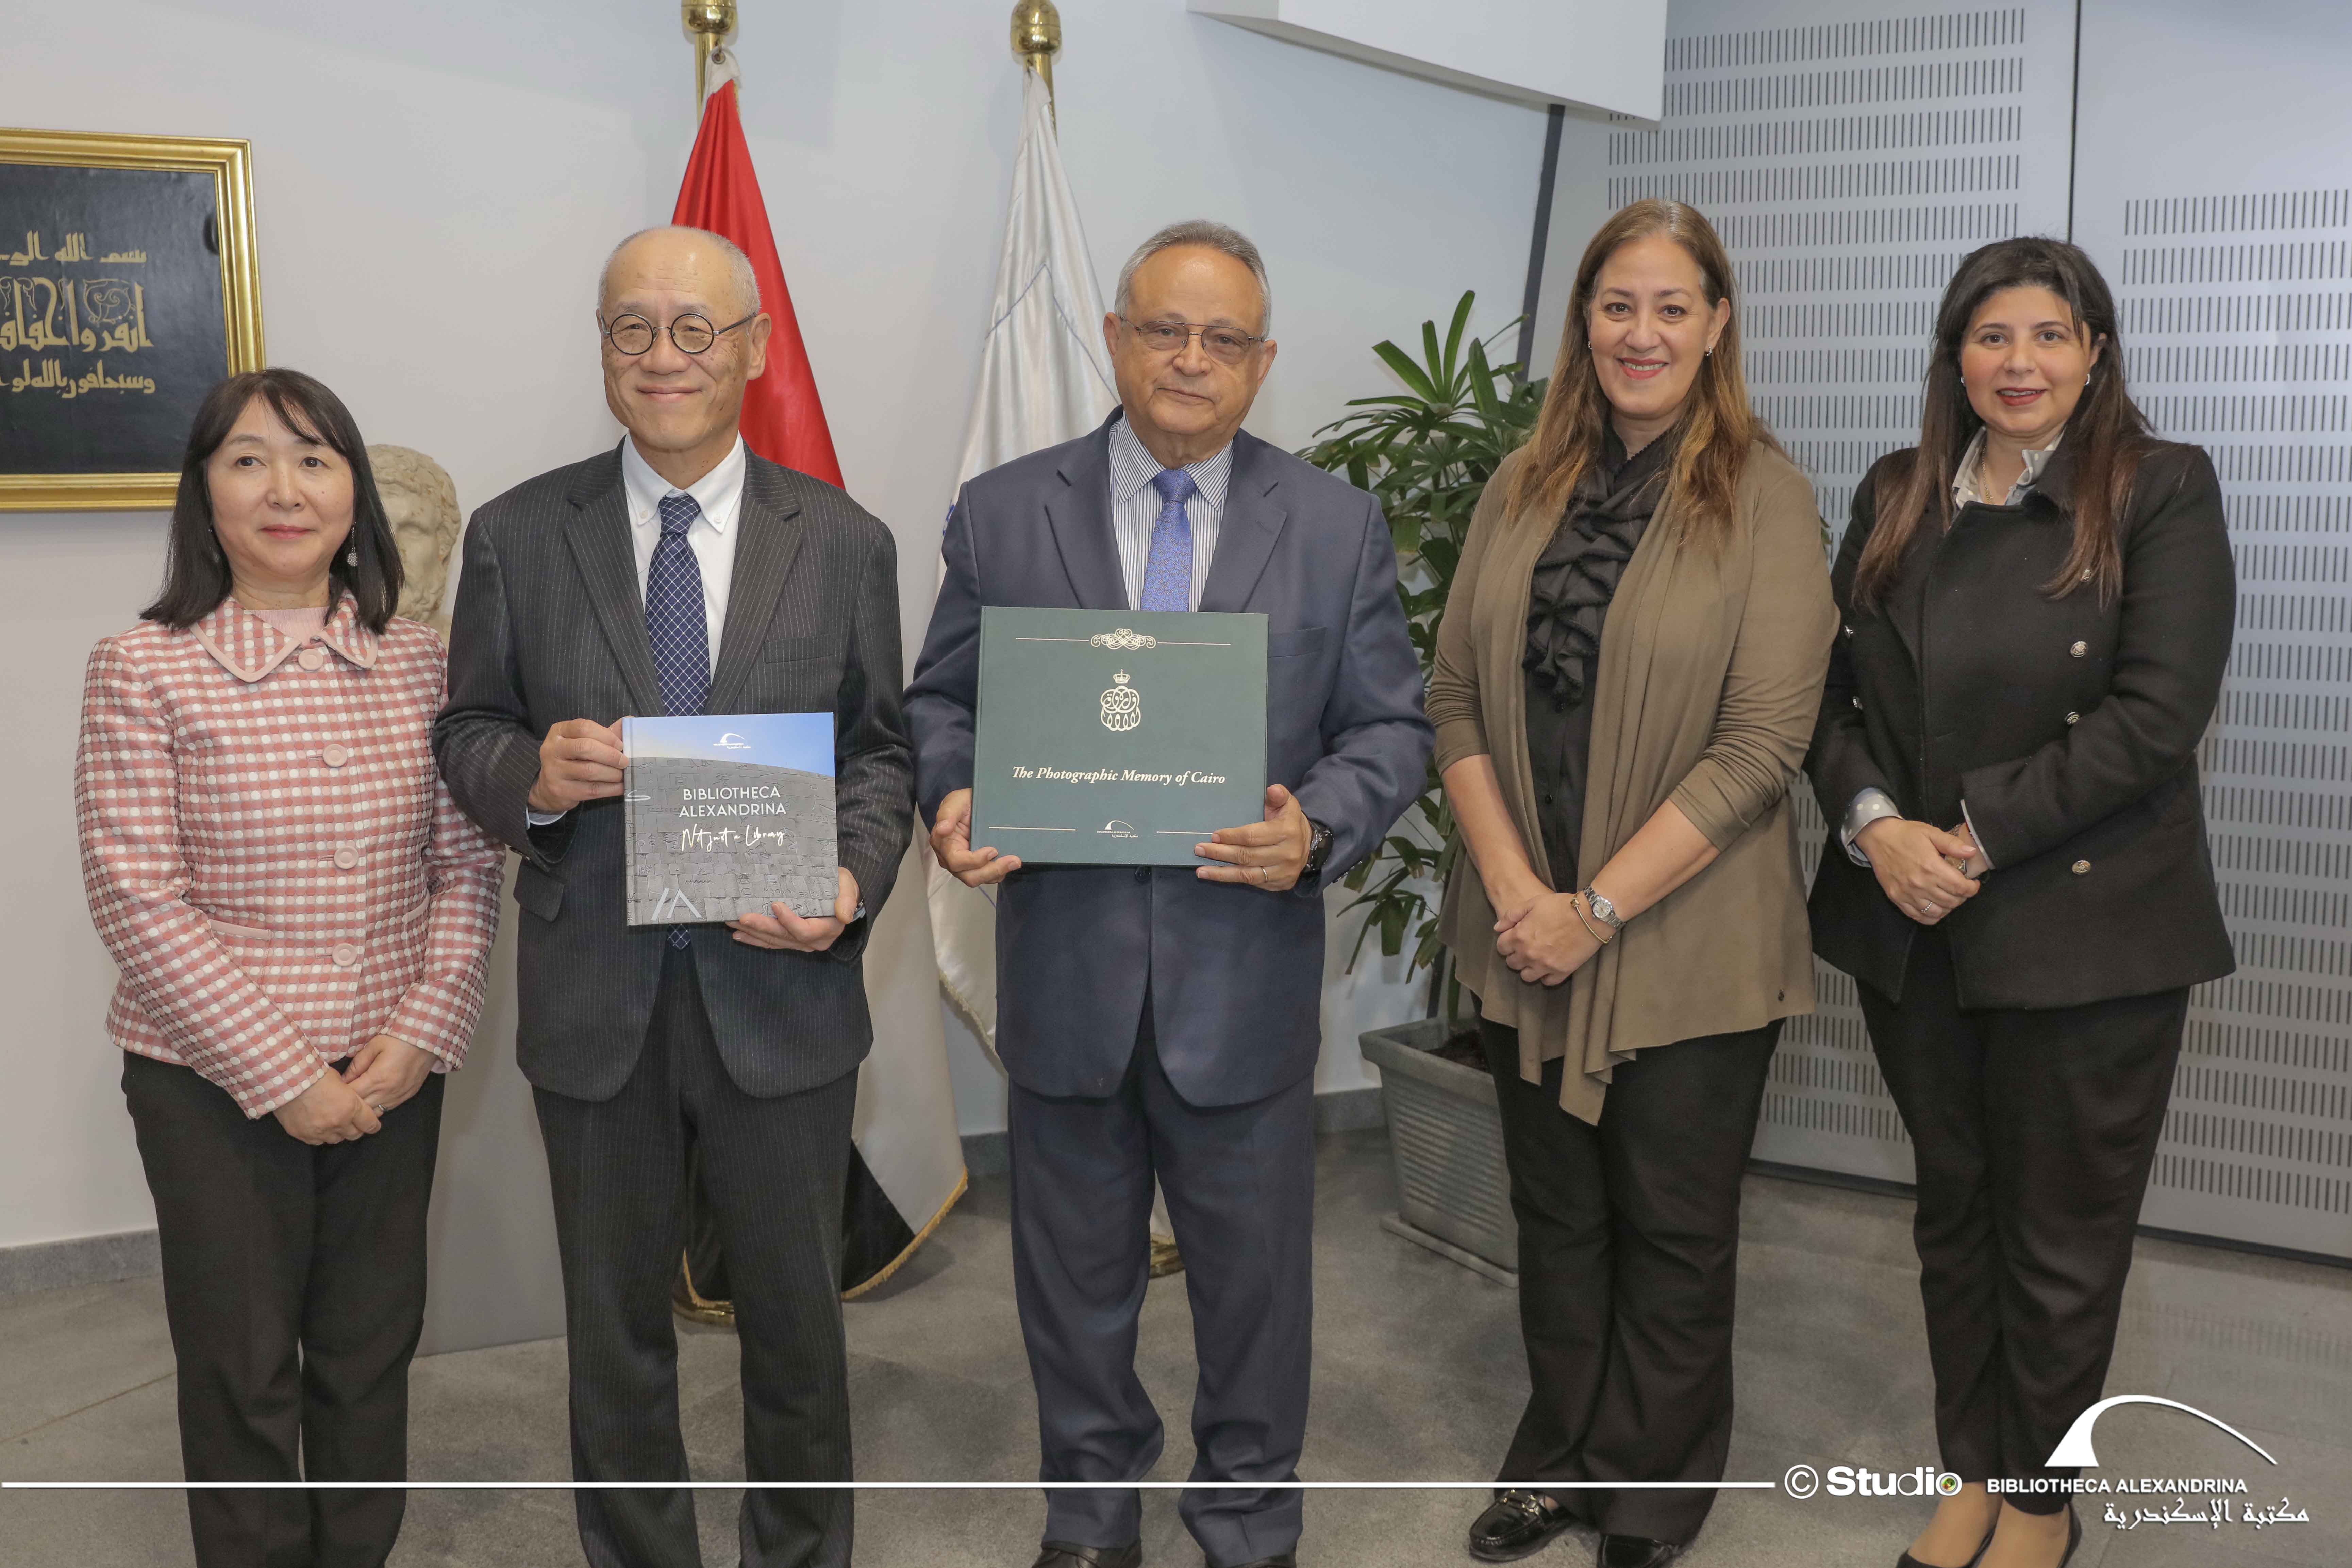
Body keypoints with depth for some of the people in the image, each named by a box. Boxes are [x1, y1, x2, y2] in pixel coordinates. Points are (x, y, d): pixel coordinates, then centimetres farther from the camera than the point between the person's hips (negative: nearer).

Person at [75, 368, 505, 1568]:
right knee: (242, 1365, 11)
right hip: (213, 1083, -3)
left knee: (372, 1346, 15)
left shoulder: (418, 663, 1)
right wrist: (284, 1076, -14)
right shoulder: (142, 670, -8)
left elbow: (468, 864, 2)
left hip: (391, 1075, 3)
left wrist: (424, 1032, -10)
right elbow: (135, 898, -11)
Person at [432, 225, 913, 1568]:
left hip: (782, 989, 0)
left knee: (797, 1317, 15)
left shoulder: (844, 542, 0)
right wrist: (530, 774, -18)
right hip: (594, 996, 1)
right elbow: (468, 731, 5)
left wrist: (855, 881, -16)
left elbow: (881, 748, 2)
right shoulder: (518, 536, 0)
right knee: (616, 1330, 16)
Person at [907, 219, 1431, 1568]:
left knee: (1254, 1276, 14)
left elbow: (1393, 727, 1)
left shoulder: (1339, 526, 1)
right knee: (1075, 1276, 17)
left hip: (1248, 974, 0)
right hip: (1066, 969, 1)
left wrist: (1321, 826, -19)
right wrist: (951, 798, -15)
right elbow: (944, 703, 6)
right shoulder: (1003, 514, 1)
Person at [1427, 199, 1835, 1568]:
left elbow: (1760, 748, -14)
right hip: (1525, 933, 4)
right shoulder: (1525, 490, 6)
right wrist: (1513, 886, -10)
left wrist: (1598, 909, -16)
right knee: (1557, 1213, 17)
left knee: (1674, 1233, 10)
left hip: (1688, 945, -4)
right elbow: (1458, 696, 3)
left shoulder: (1766, 498, -8)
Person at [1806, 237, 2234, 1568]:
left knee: (2062, 1239, 8)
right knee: (1956, 1212, 16)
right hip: (1914, 927, 4)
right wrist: (1876, 823, -12)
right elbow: (1834, 694, 6)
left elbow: (2157, 716, -15)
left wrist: (1977, 835, -17)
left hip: (2089, 932, -4)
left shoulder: (2163, 491, -5)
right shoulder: (1899, 498, 9)